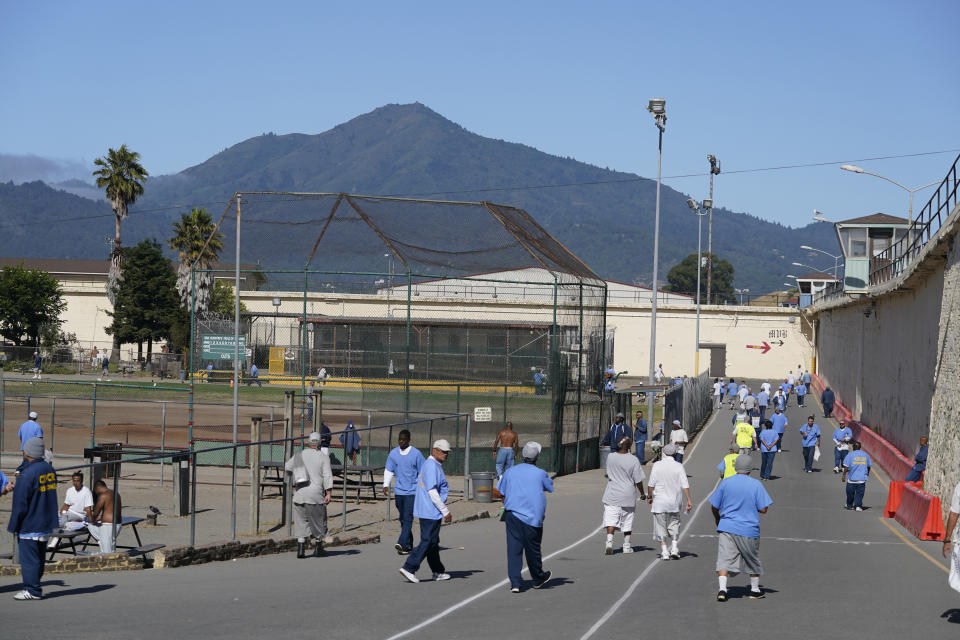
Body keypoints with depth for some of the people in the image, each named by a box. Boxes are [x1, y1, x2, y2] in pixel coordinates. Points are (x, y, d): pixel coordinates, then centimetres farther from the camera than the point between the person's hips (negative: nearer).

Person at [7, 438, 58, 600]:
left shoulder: (27, 474, -18)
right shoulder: (49, 470, 7)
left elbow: (20, 505, -16)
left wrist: (13, 526, -7)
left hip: (29, 526, -8)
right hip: (47, 524, 8)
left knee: (29, 558, -2)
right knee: (39, 557, 16)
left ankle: (32, 590, -1)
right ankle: (35, 586, 23)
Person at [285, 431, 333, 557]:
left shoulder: (299, 456, 5)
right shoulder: (323, 457, -3)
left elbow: (287, 467, 21)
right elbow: (328, 476, -10)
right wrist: (328, 494, -11)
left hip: (299, 494, 2)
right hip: (316, 495, -2)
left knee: (301, 521, 8)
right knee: (318, 521, 11)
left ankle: (300, 549, 0)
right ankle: (318, 549, 19)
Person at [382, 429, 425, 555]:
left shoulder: (416, 454, -4)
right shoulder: (393, 453, 6)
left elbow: (422, 473, 1)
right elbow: (388, 470, 14)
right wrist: (386, 484, 0)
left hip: (412, 491, -5)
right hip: (399, 491, 5)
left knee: (408, 518, -15)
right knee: (402, 519, 10)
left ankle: (402, 543, -24)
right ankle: (409, 545, 20)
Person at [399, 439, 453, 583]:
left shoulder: (433, 465, 17)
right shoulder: (432, 466, -16)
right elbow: (432, 491, -22)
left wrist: (444, 511, 25)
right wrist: (445, 511, -19)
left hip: (427, 511, 11)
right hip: (431, 512, -11)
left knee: (433, 542, 16)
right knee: (428, 542, -9)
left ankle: (438, 571, 25)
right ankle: (409, 568, -11)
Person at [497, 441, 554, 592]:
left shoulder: (510, 471, 5)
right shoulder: (540, 473, -3)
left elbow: (501, 493, 9)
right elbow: (550, 487, 14)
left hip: (512, 514, 2)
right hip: (533, 516, -2)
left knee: (514, 548, 0)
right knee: (533, 549, 12)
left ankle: (515, 583, -7)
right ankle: (538, 579, 30)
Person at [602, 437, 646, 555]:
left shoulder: (610, 457, -4)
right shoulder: (633, 460, -12)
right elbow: (638, 480, -8)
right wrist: (642, 493, 5)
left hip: (612, 495, 1)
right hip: (628, 496, -1)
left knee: (610, 520, -2)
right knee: (627, 522, 12)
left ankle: (609, 542, -20)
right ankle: (627, 546, 22)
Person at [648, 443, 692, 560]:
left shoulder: (657, 465, -7)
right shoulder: (678, 466, -5)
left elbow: (651, 484, -6)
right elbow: (685, 485, -8)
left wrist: (650, 497, 9)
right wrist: (689, 500, -3)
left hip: (659, 502, -1)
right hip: (674, 502, 1)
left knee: (661, 526, 6)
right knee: (674, 524, 18)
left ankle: (664, 552, 4)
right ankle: (674, 548, 8)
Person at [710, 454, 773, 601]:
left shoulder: (725, 483, 0)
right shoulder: (756, 485, -5)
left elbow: (714, 506, 5)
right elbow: (763, 509, -6)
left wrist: (717, 520, 24)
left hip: (726, 527, 0)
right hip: (749, 529, 0)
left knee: (724, 559, -4)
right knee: (753, 560, 18)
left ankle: (722, 589, -19)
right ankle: (755, 589, 29)